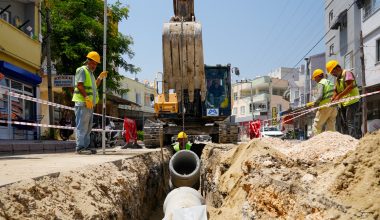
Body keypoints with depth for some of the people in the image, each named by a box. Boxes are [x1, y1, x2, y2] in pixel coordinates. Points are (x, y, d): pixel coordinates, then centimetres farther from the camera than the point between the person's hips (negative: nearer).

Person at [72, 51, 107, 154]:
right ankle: (80, 147, -9)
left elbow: (94, 87, 28)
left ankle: (85, 146, 16)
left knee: (88, 127, 11)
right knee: (82, 126, -10)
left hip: (89, 104, 10)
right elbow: (79, 85, -16)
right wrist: (87, 98, -23)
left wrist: (100, 77, 18)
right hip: (82, 103, -10)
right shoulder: (82, 70, -5)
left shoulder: (90, 73, 25)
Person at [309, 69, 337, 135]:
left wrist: (314, 103, -5)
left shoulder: (321, 83, -4)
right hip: (334, 107, 8)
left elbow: (319, 96, -17)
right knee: (331, 126, 8)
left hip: (325, 107, -8)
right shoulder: (331, 83, 21)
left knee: (316, 125, -2)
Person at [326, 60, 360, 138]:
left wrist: (339, 96, -22)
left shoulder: (347, 73, -5)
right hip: (342, 104, 9)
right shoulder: (337, 79, 21)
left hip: (351, 101, -9)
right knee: (344, 124, 7)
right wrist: (332, 99, -6)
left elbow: (350, 86, -19)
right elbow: (336, 91, 14)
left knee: (350, 122, -15)